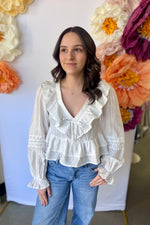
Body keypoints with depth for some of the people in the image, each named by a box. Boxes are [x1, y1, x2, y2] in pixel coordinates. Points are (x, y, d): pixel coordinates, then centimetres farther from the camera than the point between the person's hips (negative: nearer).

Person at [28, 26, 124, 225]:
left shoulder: (105, 93, -15)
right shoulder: (46, 91, -14)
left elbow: (115, 136, -2)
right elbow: (37, 138, -7)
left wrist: (107, 169, 1)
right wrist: (40, 179, -3)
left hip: (88, 169, 1)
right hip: (55, 167, 0)